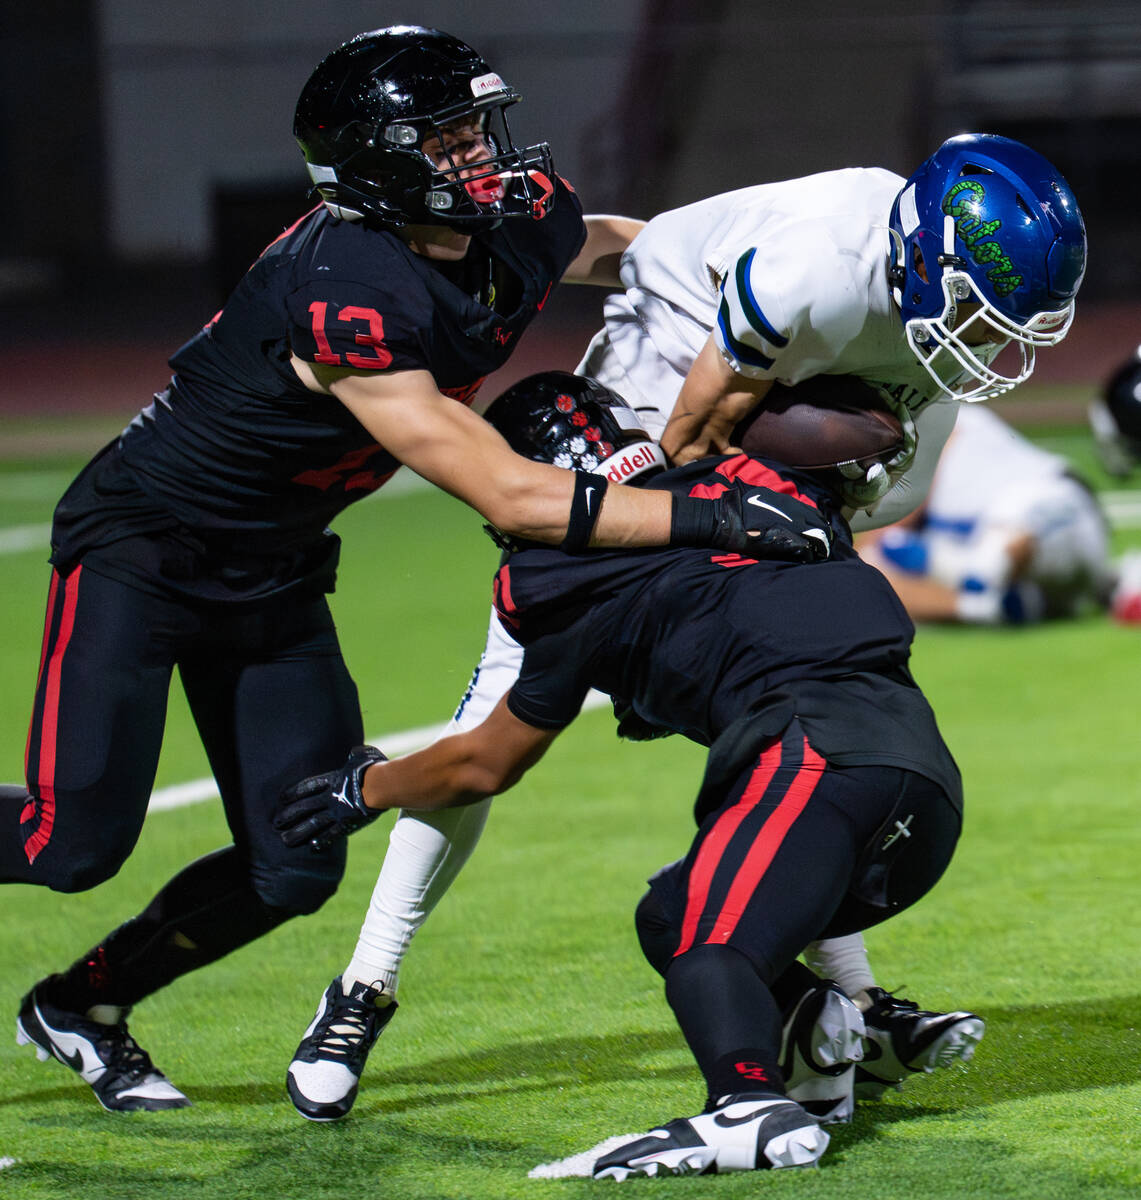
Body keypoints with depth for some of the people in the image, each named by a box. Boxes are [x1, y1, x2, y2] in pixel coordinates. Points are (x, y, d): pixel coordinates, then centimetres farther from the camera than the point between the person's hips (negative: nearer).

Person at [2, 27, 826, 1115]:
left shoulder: (524, 229, -10)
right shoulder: (348, 300, -35)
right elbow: (512, 499, -35)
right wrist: (705, 519, -37)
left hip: (271, 575, 8)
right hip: (141, 546, -8)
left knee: (294, 870, 2)